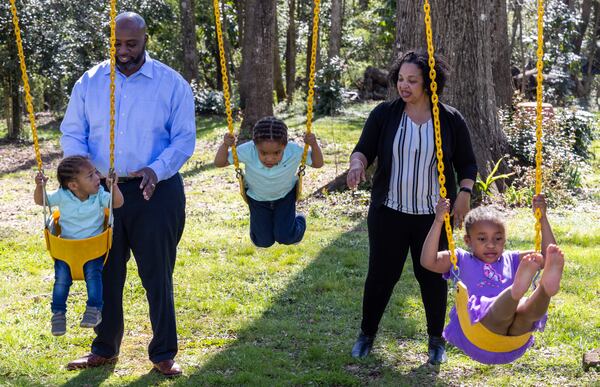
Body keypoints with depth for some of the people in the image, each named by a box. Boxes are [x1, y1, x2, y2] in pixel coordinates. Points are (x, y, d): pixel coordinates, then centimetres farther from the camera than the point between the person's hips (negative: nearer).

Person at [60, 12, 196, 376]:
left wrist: (156, 170, -19)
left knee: (157, 275, 3)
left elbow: (185, 138, -2)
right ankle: (105, 349, 25)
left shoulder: (172, 83, -1)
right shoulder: (90, 82, 6)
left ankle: (164, 354, 15)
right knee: (105, 274, 11)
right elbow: (72, 132, 7)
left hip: (156, 192, -2)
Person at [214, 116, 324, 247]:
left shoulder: (294, 152, -35)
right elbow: (219, 163, -24)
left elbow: (318, 164, -18)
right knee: (264, 242, 4)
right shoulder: (247, 151, -36)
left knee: (285, 237, -6)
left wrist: (314, 145, -37)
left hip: (285, 196, 0)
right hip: (258, 198, 0)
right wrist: (225, 145, -43)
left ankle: (299, 220, 31)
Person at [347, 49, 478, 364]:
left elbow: (467, 164, 6)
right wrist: (357, 163, -26)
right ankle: (367, 333, 25)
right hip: (389, 211, 0)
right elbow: (364, 149, -3)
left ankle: (436, 339, 25)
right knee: (381, 273, 6)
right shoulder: (384, 114, -2)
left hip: (434, 215, 0)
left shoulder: (450, 120, -2)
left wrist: (465, 194, -10)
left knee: (432, 275, 8)